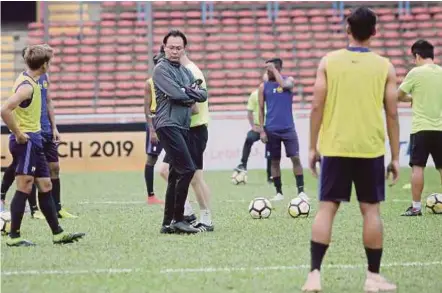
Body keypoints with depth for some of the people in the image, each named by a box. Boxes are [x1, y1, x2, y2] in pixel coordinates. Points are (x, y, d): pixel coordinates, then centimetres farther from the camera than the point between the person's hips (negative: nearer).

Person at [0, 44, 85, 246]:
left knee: (45, 186, 12)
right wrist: (18, 134, -21)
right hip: (26, 141, -10)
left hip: (34, 140, 10)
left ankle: (58, 234, 17)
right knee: (24, 188, -6)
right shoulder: (27, 86, -19)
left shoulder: (31, 81, 11)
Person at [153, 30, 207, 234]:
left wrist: (187, 91, -7)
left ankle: (168, 223, 12)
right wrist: (192, 94, 0)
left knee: (176, 174, 8)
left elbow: (203, 95, 11)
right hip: (168, 124, -8)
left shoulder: (185, 71, 20)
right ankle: (177, 219, -12)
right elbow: (175, 94, -18)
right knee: (187, 169, -16)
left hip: (183, 126, 8)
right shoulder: (161, 69, -4)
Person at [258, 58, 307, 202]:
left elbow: (284, 85, -23)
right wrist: (262, 130, -2)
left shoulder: (289, 80, 2)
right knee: (275, 161, 5)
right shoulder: (264, 86, 5)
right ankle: (279, 192, 13)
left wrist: (274, 69, -14)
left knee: (295, 158, -9)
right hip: (271, 129, 2)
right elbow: (261, 109, 6)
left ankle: (301, 191, -7)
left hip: (288, 128, -2)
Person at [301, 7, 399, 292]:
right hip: (371, 148, 0)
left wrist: (313, 147, 6)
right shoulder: (385, 67, 0)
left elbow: (317, 107, -2)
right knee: (371, 210, 6)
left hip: (335, 147, 0)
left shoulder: (328, 62, 0)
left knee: (327, 208, 3)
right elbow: (392, 114, 0)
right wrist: (395, 157, 6)